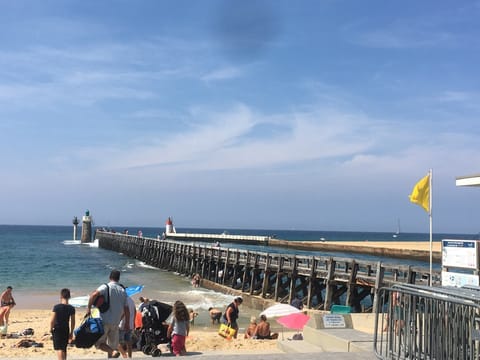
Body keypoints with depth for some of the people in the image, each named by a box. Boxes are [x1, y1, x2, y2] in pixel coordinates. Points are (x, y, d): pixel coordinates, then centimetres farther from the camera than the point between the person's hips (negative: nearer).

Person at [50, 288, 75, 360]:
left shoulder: (56, 307, -14)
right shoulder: (71, 308, -4)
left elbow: (52, 320, -15)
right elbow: (73, 322, 1)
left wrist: (51, 329, 2)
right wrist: (71, 332, 12)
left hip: (57, 330, -4)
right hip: (66, 330, 4)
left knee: (59, 349, -6)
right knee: (64, 348, 20)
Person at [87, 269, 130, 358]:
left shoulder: (106, 287, -6)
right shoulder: (123, 291, 9)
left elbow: (94, 295, -26)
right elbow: (126, 309, 9)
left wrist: (88, 308, -17)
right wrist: (127, 323, 18)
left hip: (105, 321, -5)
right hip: (115, 323, 5)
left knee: (99, 343, 2)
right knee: (112, 344, 15)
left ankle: (112, 352, -20)